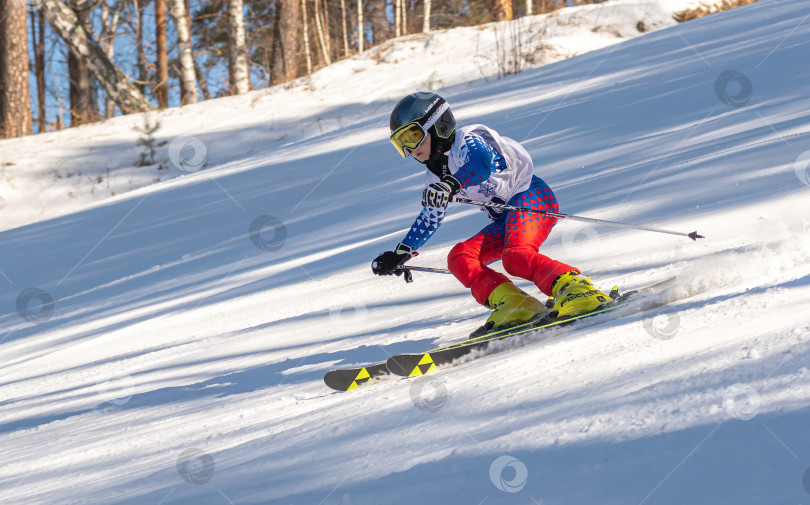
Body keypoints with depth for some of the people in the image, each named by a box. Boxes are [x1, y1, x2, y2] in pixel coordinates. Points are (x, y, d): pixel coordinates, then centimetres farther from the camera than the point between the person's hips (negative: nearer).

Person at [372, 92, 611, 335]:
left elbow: (481, 165, -35)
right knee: (459, 257, -10)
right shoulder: (435, 176, 17)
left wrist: (450, 185, -51)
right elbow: (430, 218, 31)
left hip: (531, 197, -9)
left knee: (516, 256, -34)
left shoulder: (466, 141, -11)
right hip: (507, 219, 9)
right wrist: (401, 253, 30)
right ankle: (516, 306, -26)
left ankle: (579, 291, -41)